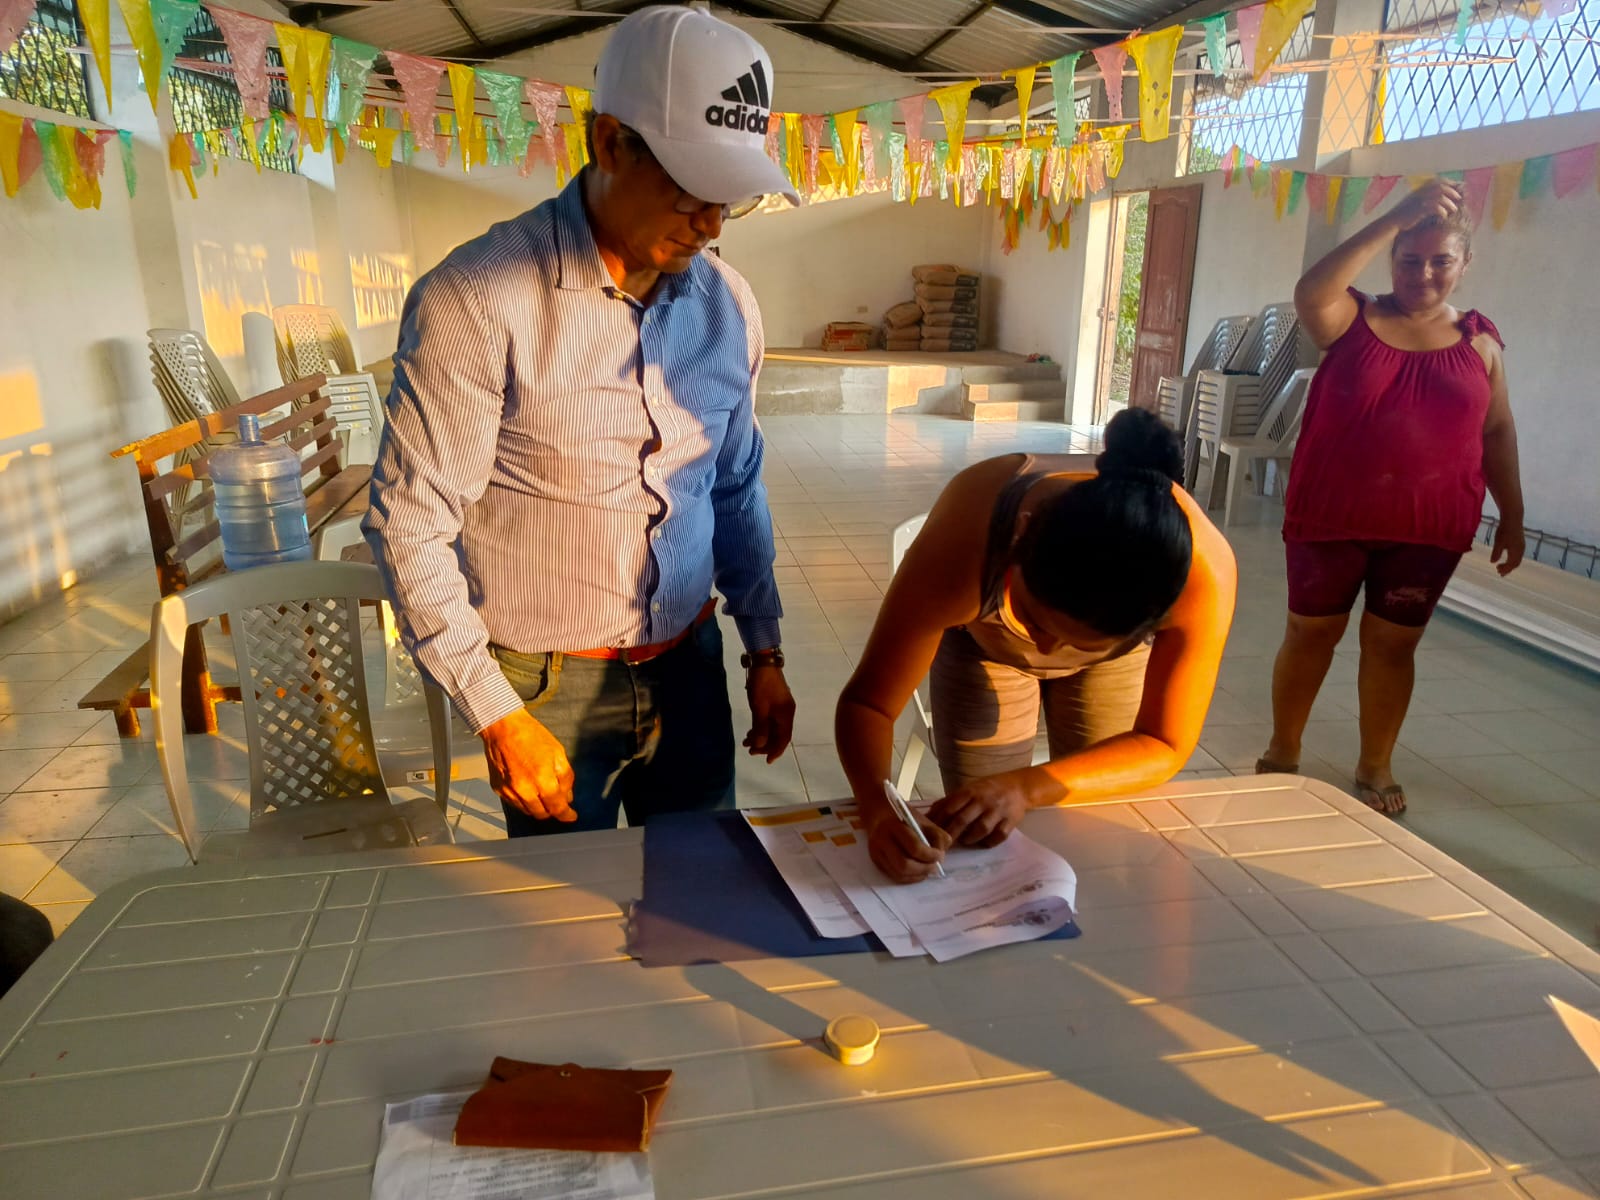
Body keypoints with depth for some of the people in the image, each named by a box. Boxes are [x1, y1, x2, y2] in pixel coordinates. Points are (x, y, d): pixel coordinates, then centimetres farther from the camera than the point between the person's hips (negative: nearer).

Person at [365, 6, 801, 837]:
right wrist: (495, 715, -14)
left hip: (689, 665, 5)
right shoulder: (477, 300, -17)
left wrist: (764, 649, 10)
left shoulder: (728, 305, 0)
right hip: (547, 684, -4)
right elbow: (409, 525, -14)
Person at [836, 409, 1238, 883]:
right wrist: (879, 811, -53)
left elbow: (1164, 746, -29)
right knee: (980, 844, -1)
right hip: (983, 643, -1)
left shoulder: (1205, 573, -39)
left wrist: (1026, 788, -45)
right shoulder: (961, 548, -43)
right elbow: (866, 702, -33)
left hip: (1120, 640, 1)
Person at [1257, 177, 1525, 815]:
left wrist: (1512, 514, 9)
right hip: (1330, 515, -1)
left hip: (1426, 527, 1)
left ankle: (1375, 766, 25)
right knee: (1310, 630, 9)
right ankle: (1282, 749, 27)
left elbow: (1497, 431, 10)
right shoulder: (1353, 319, -2)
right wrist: (1393, 219, -28)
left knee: (1392, 642, 9)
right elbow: (1309, 294, -25)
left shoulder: (1479, 342, 5)